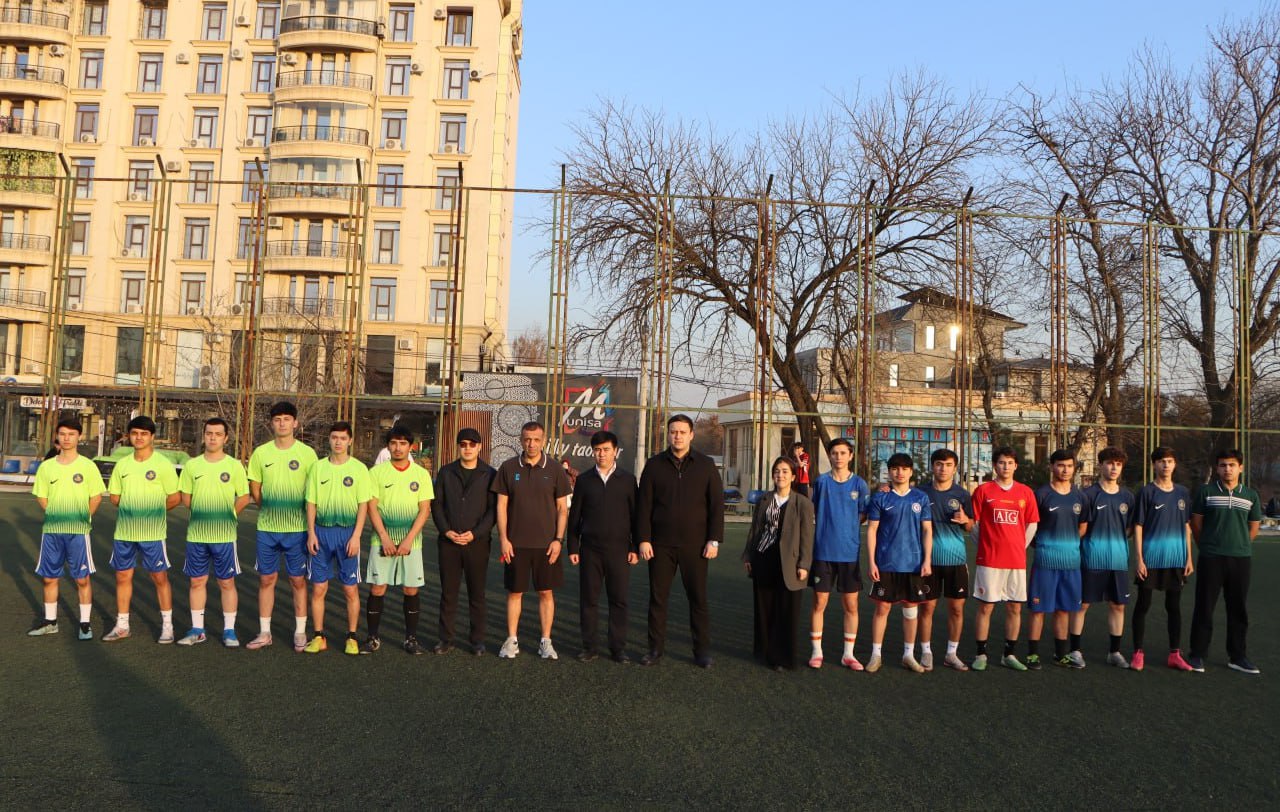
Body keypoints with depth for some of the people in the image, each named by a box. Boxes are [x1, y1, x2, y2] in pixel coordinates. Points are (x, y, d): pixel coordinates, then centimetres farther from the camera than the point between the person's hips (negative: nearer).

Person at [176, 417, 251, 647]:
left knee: (227, 582, 2)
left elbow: (244, 497, 2)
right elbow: (185, 497, 12)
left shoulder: (234, 466, -1)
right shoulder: (192, 465, 5)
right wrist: (201, 513, 2)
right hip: (196, 534, 2)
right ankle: (197, 629, 19)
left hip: (224, 535, -2)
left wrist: (225, 516, -2)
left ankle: (229, 630, 11)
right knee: (197, 581, 8)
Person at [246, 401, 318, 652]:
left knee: (298, 580, 4)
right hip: (266, 528, 2)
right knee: (266, 579, 7)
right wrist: (269, 511, 5)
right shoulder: (260, 453, 3)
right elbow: (254, 489, 12)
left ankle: (300, 633, 14)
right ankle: (264, 633, 17)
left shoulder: (307, 453, -3)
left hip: (297, 528, -2)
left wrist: (311, 527, -4)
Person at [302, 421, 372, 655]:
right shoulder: (318, 467, 5)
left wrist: (356, 536, -10)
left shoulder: (359, 468, -1)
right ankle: (319, 637, 14)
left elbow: (363, 505, -3)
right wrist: (311, 533, -1)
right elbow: (311, 503, 7)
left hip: (347, 532, -2)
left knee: (351, 590, 3)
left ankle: (352, 638, 14)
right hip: (321, 532, 2)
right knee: (318, 588, 4)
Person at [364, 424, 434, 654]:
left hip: (411, 542, 1)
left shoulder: (421, 474, 3)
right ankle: (373, 638, 11)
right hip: (382, 540, -1)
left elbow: (425, 510, -1)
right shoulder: (377, 472, 1)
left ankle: (411, 638, 14)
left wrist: (409, 539, -11)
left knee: (411, 590, 3)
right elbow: (372, 507, -3)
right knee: (377, 589, 0)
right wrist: (385, 538, -12)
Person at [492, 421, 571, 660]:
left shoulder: (555, 469, 1)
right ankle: (512, 640, 16)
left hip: (546, 543, 0)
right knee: (514, 592, 6)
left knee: (546, 593, 5)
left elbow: (563, 508, 3)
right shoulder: (508, 468, 1)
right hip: (516, 543, 0)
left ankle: (546, 642, 14)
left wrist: (558, 539, -5)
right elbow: (501, 505, 3)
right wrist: (503, 538, -3)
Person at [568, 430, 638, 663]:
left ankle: (618, 647, 10)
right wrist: (572, 548, 3)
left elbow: (635, 515, 6)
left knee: (619, 600, 2)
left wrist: (635, 547, 1)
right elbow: (574, 516, 8)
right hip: (590, 549, 1)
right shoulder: (584, 480, 7)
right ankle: (589, 646, 13)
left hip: (619, 548, -1)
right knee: (588, 600, 4)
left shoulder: (628, 479, 5)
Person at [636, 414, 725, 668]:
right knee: (657, 597, 5)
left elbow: (717, 505, 3)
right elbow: (643, 505, 4)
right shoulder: (654, 465, 5)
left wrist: (714, 540, -4)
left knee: (698, 599, 4)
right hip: (661, 544, 1)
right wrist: (643, 539, -3)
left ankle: (702, 651, 13)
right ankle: (656, 649, 15)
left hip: (695, 545, -1)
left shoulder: (706, 465, 4)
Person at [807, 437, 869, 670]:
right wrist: (830, 527, 2)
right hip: (823, 551, 0)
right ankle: (816, 652, 16)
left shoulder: (859, 484, 1)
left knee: (851, 606, 6)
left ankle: (848, 654, 17)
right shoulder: (821, 481, 1)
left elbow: (863, 516, 6)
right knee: (819, 603, 4)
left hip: (850, 552, 1)